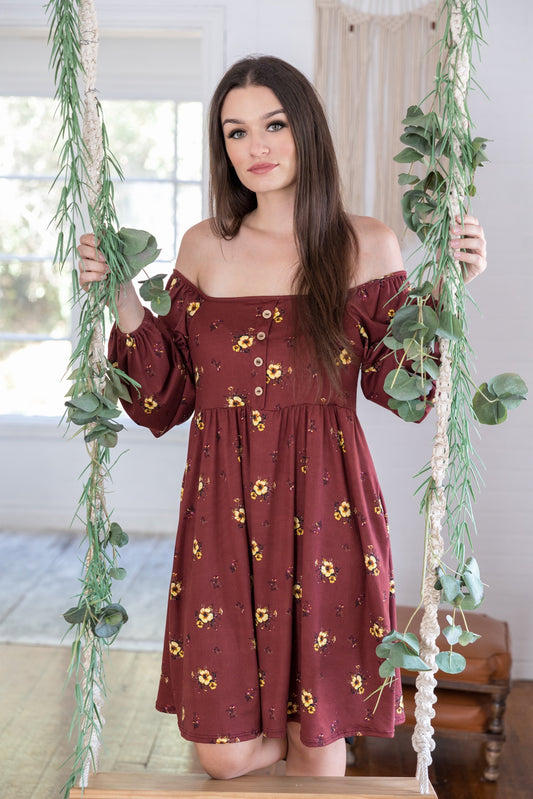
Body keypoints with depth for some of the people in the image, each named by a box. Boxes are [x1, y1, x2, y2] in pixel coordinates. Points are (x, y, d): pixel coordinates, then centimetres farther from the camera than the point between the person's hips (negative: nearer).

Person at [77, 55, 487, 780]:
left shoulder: (368, 246, 3)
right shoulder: (203, 248, 7)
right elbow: (165, 401, 7)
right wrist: (123, 301, -4)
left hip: (325, 505, -1)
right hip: (224, 508, 2)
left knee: (318, 735, 9)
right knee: (224, 755, 3)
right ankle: (289, 744, 35)